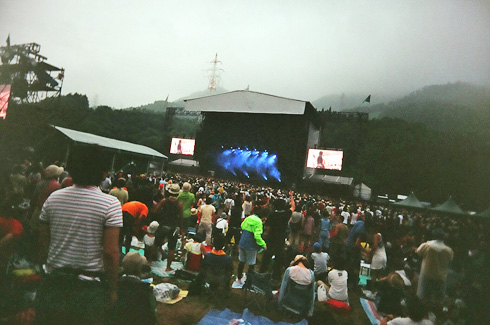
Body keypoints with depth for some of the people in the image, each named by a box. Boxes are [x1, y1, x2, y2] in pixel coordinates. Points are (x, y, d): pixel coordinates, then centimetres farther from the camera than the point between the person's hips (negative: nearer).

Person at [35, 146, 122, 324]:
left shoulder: (53, 198, -1)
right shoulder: (110, 204, -15)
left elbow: (43, 242, 6)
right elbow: (110, 252, -16)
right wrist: (112, 289, -4)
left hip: (54, 282, 4)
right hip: (91, 287, -3)